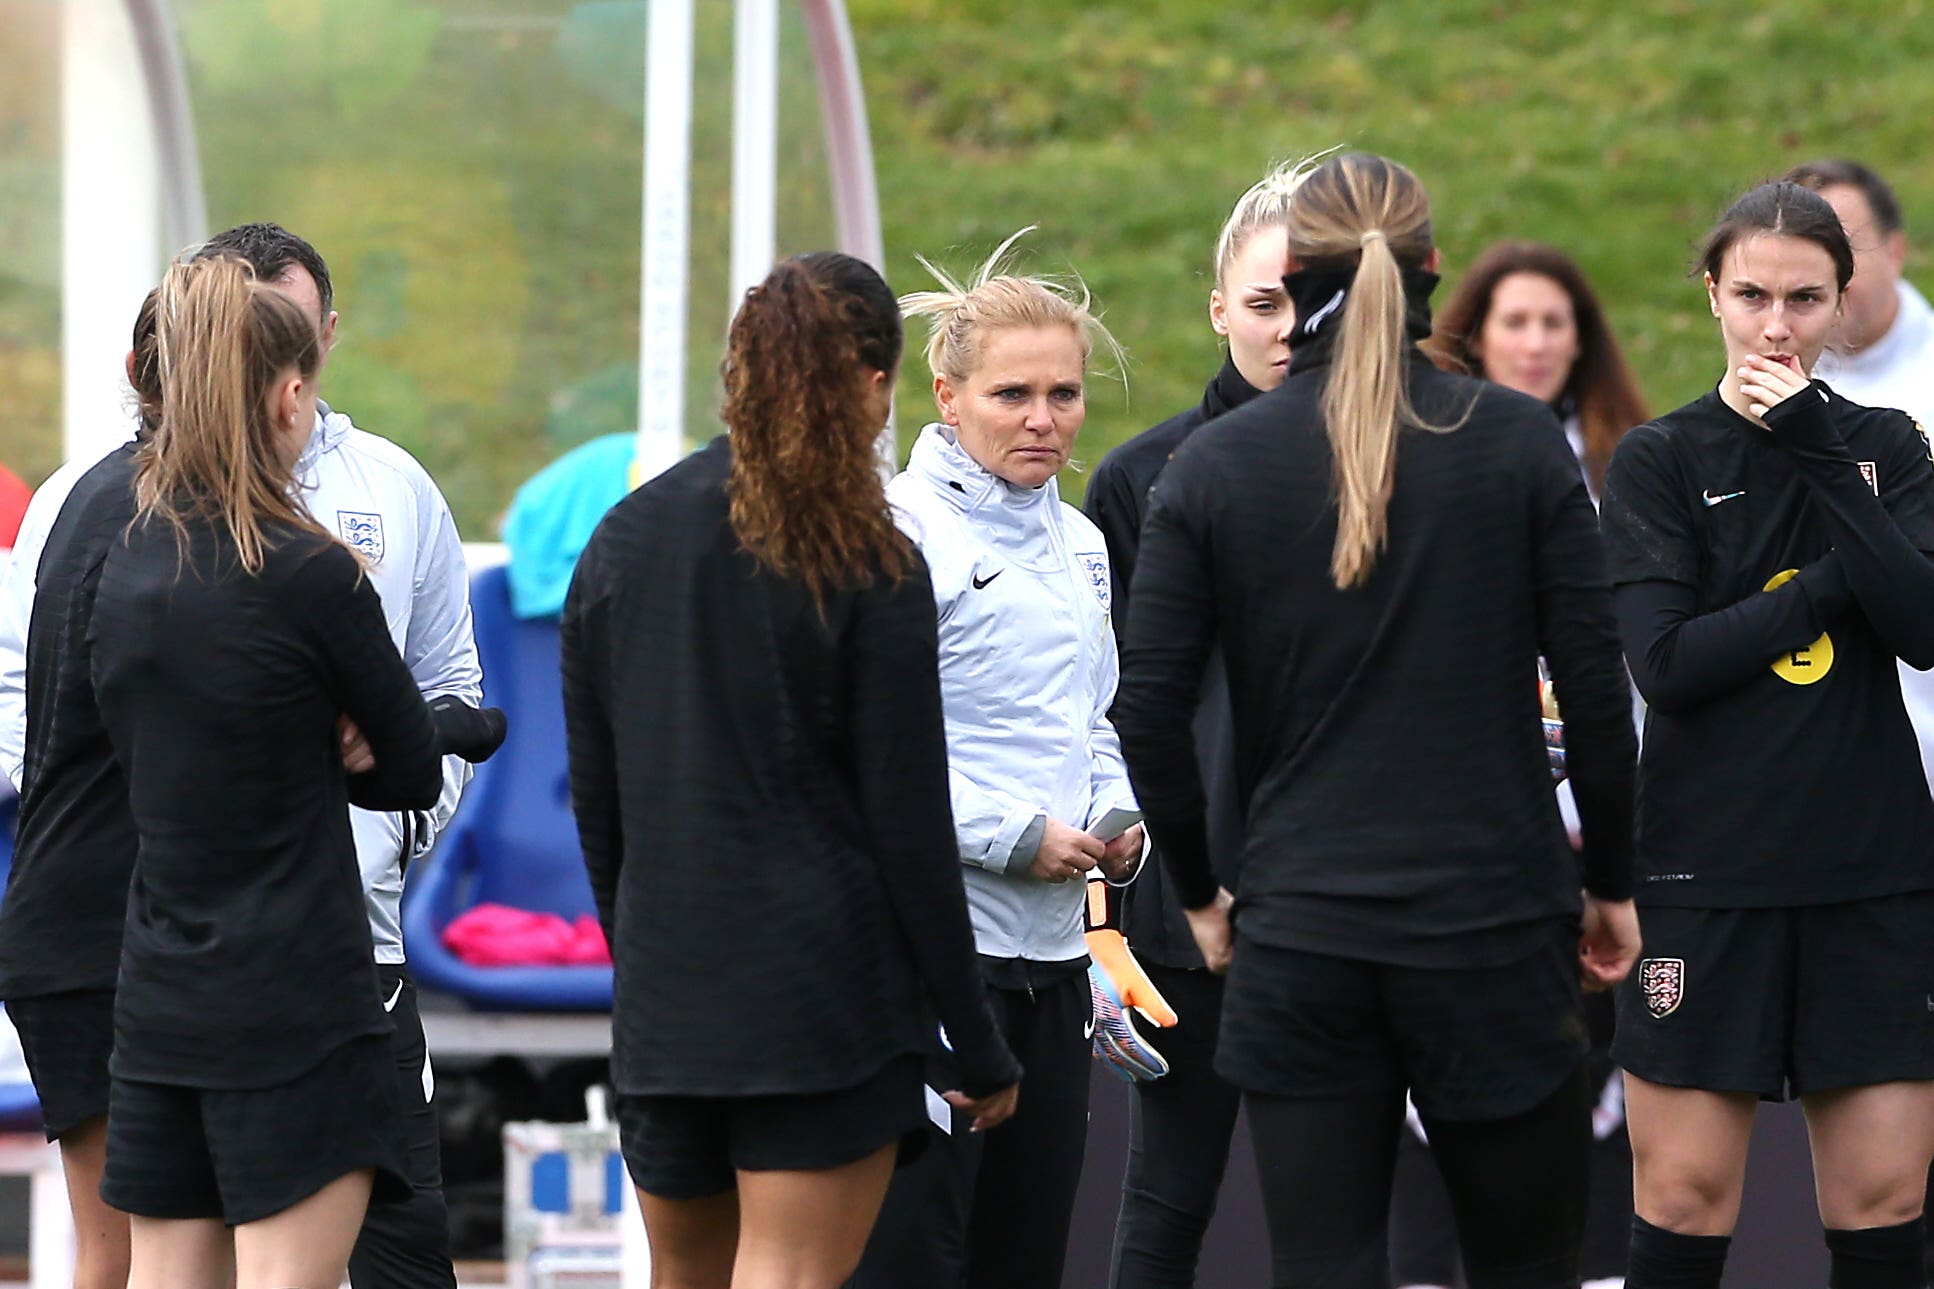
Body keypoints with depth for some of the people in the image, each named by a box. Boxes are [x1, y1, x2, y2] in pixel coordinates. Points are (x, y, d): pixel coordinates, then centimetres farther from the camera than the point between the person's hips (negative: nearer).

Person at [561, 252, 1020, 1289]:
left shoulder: (624, 541, 8)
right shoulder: (868, 567, -8)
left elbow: (592, 796, 12)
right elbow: (909, 823, -8)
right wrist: (980, 1048, -2)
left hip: (662, 1007, 5)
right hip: (826, 998, -5)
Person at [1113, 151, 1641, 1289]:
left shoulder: (1214, 465, 0)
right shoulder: (1518, 441, -3)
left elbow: (1150, 711, -2)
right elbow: (1596, 689, -3)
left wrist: (1201, 894, 12)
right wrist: (1612, 885, 9)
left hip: (1298, 937, 1)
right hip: (1493, 925, -1)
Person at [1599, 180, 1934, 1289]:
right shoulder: (1661, 460, 1)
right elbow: (1666, 661, -11)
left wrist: (1820, 454, -12)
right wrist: (1833, 585, -10)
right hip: (1708, 873, -2)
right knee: (1686, 1200, -5)